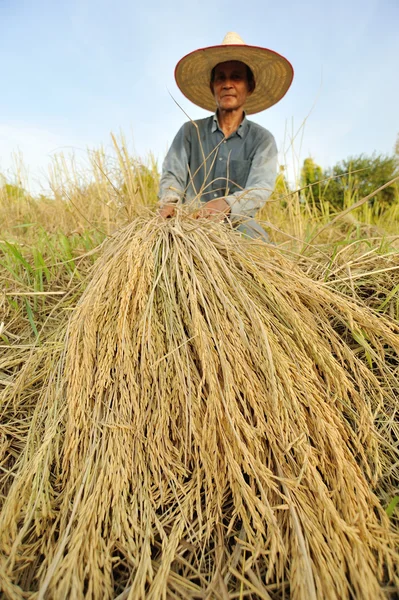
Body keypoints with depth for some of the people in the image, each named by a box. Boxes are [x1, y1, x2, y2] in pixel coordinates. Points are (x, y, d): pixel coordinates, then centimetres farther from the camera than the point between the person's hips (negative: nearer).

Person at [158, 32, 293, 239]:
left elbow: (260, 189, -10)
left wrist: (227, 204, -33)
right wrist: (170, 202, -24)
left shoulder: (262, 140, 6)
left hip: (238, 226, 0)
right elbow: (173, 175, 1)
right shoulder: (190, 131, 12)